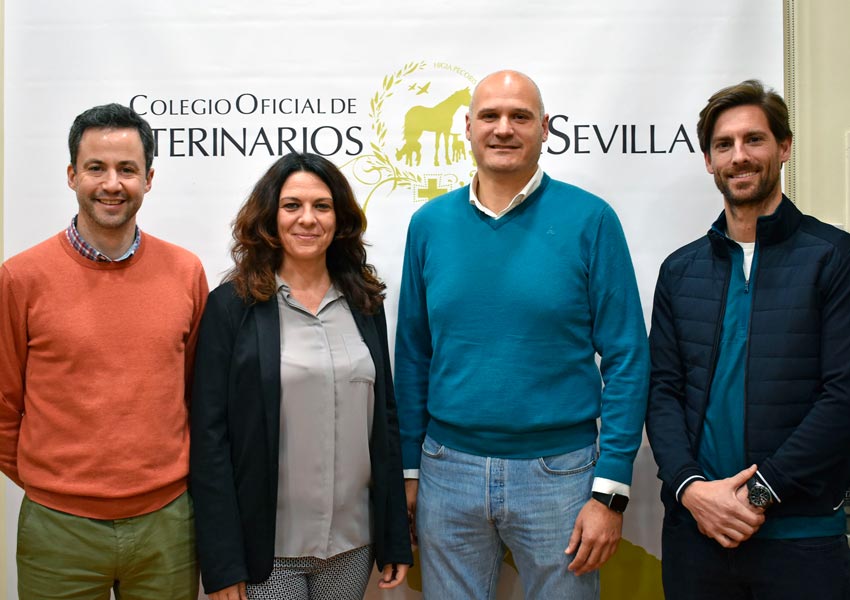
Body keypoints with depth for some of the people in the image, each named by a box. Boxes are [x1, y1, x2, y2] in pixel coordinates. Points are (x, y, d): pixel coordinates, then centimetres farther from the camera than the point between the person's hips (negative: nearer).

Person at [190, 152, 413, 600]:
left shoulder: (365, 302, 4)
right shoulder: (232, 306, -7)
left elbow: (385, 420, 7)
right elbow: (210, 435, -8)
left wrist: (397, 539, 7)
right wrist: (221, 563, -11)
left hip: (353, 543, 4)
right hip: (266, 546, -3)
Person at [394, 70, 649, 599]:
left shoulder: (589, 220, -6)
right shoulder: (430, 224, 2)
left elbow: (626, 359, -7)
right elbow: (413, 354, 8)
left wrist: (611, 491, -11)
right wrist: (408, 469, 7)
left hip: (558, 470, -2)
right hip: (447, 471, 3)